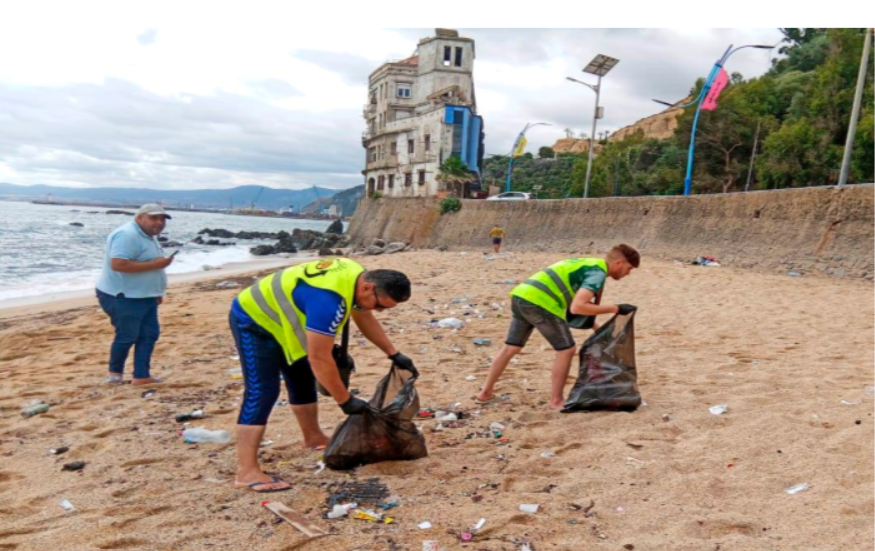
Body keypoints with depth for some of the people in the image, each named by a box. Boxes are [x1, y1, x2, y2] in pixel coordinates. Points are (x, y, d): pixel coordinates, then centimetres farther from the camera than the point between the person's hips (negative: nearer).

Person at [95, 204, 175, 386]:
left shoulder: (147, 236, 14)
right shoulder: (127, 235, -20)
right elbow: (118, 264, -30)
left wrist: (157, 291, 20)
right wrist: (155, 264, -27)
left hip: (144, 296, 10)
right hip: (122, 297, -10)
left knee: (149, 334, 6)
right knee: (127, 336, -1)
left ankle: (141, 376, 10)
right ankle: (115, 372, 21)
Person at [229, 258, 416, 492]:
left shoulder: (359, 277, -8)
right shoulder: (329, 299, -38)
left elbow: (364, 317, 11)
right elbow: (320, 359, -33)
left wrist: (394, 354, 9)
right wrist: (346, 401, -24)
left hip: (274, 317, 10)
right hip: (253, 320, -10)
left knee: (302, 378, 17)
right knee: (262, 391, -18)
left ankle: (314, 437, 34)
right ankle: (247, 472, -17)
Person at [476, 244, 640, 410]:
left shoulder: (588, 264, 23)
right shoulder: (598, 273, -6)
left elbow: (576, 303, 29)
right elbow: (576, 308, -19)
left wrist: (599, 329, 27)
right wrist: (614, 309, -11)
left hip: (521, 295, 9)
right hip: (539, 302, -9)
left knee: (511, 348, 18)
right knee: (566, 350, 5)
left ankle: (486, 392, 26)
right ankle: (556, 400, 15)